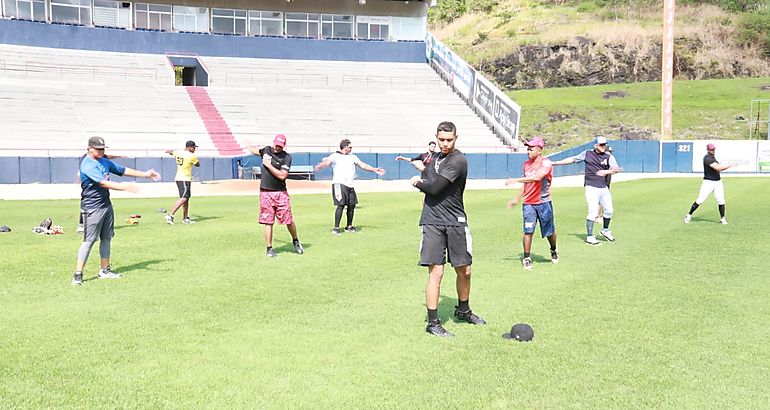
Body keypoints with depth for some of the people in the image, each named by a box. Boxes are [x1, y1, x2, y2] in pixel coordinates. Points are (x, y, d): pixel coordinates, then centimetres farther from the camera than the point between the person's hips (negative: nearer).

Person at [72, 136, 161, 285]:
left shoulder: (105, 162, 11)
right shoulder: (87, 165, -17)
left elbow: (123, 170, 19)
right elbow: (102, 183, -29)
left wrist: (145, 174, 17)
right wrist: (123, 186, -39)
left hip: (106, 205, 9)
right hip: (92, 207, -9)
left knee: (106, 238, 13)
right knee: (89, 240, -10)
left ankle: (105, 270, 23)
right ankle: (78, 274, -8)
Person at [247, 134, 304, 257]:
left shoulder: (286, 157, -8)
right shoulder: (266, 150, 8)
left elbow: (282, 176, -18)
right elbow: (256, 151, 33)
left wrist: (269, 165, -15)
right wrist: (248, 145, 51)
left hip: (280, 193, -3)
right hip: (265, 193, 3)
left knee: (289, 220, 1)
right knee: (268, 222, 2)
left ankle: (296, 241, 25)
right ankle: (269, 248, 9)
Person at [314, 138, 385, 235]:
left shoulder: (352, 157, 18)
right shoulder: (335, 156, -2)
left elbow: (363, 165, 20)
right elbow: (327, 162, -19)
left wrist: (374, 170, 13)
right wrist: (319, 166, -40)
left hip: (350, 185, 7)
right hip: (339, 184, -7)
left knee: (352, 205, 9)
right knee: (341, 205, -15)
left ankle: (349, 226, 25)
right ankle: (336, 228, -11)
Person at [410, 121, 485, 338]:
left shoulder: (458, 160, -11)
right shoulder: (434, 157, 13)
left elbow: (434, 188, -14)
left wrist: (418, 182, 4)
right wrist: (422, 181, -3)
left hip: (456, 222, -3)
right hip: (432, 222, 3)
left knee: (464, 270, 8)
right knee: (436, 272, -4)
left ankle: (463, 310, 32)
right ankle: (433, 322, 3)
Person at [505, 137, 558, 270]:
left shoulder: (546, 163, -13)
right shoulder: (526, 164, 9)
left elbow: (537, 177, -30)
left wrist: (516, 180, -32)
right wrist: (517, 198, 22)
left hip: (543, 203, -4)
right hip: (528, 204, 4)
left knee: (549, 231, 9)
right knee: (528, 231, -6)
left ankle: (553, 251, 36)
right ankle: (526, 258, 0)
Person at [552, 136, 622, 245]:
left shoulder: (609, 156, 3)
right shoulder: (587, 153, 2)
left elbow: (617, 169, -8)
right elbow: (572, 159, 8)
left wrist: (606, 172, -25)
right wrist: (555, 163, 7)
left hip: (604, 188, 4)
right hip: (591, 188, -4)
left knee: (608, 210, 12)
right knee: (593, 212, -11)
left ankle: (605, 230, 37)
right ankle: (589, 237, -4)